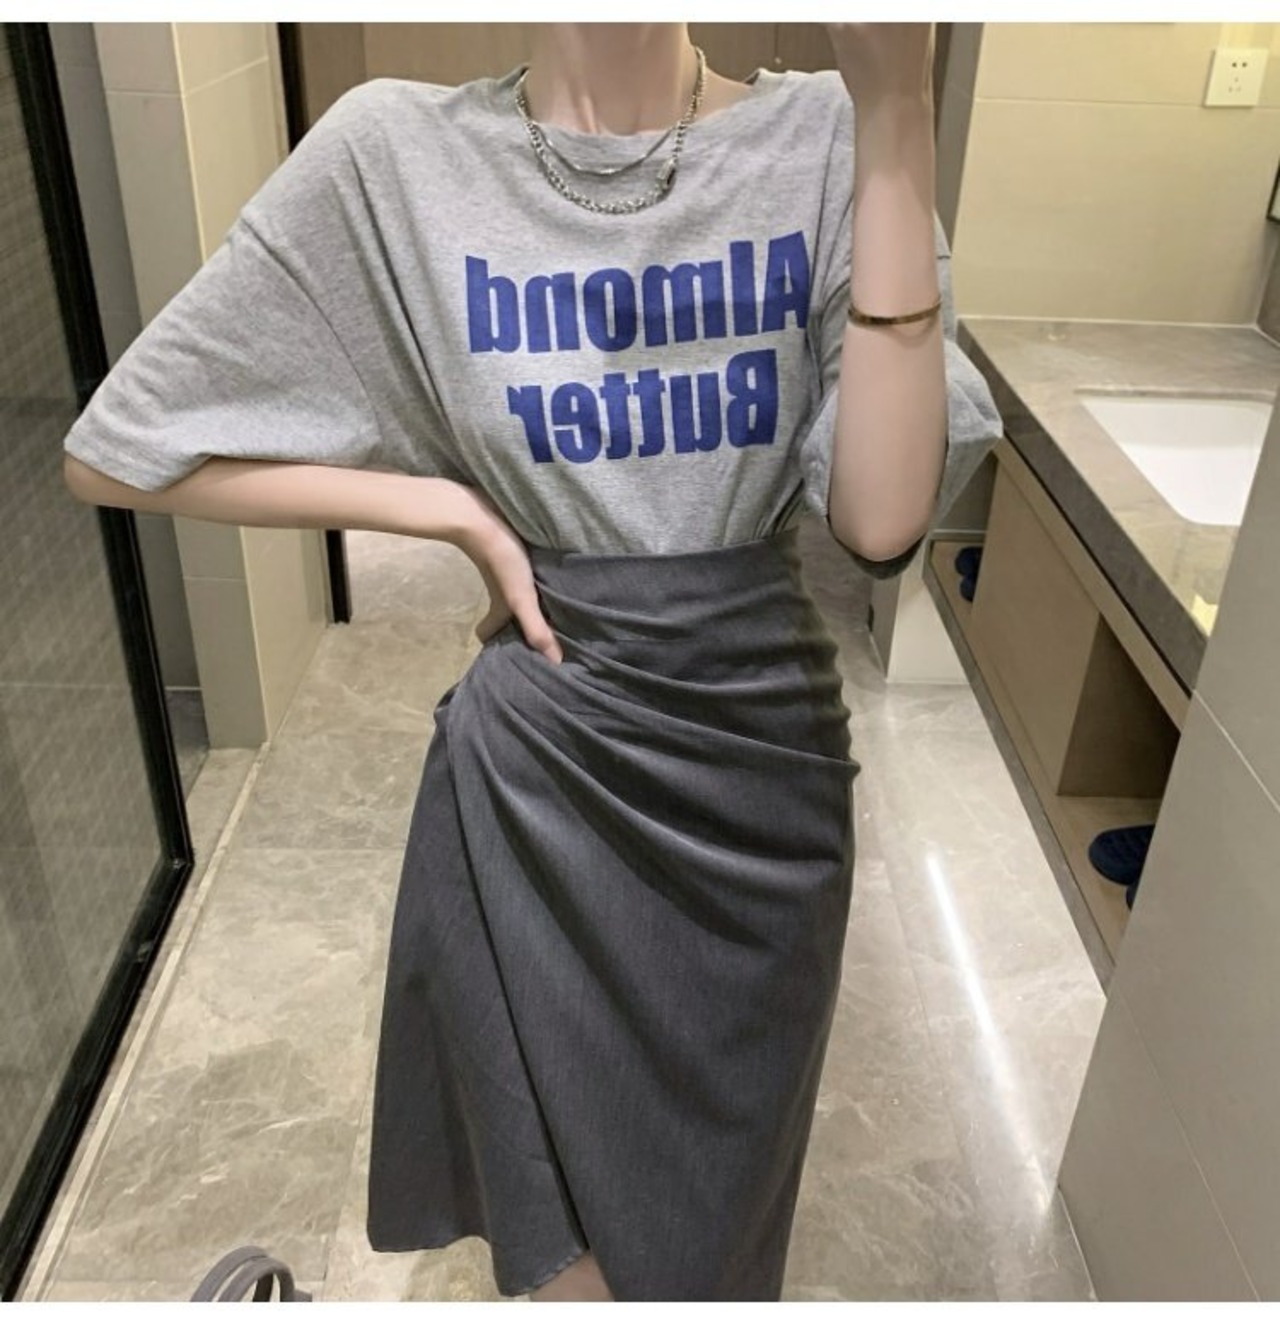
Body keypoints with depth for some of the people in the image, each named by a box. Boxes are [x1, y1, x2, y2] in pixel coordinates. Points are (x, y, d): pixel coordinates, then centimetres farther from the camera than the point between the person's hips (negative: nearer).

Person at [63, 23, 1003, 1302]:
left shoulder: (822, 139, -6)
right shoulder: (398, 155, -9)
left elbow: (883, 517, -17)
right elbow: (120, 453, -5)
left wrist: (896, 117, -20)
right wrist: (453, 508, -11)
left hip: (763, 748, 2)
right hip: (537, 760, -1)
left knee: (722, 1207, 23)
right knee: (564, 1217, 17)